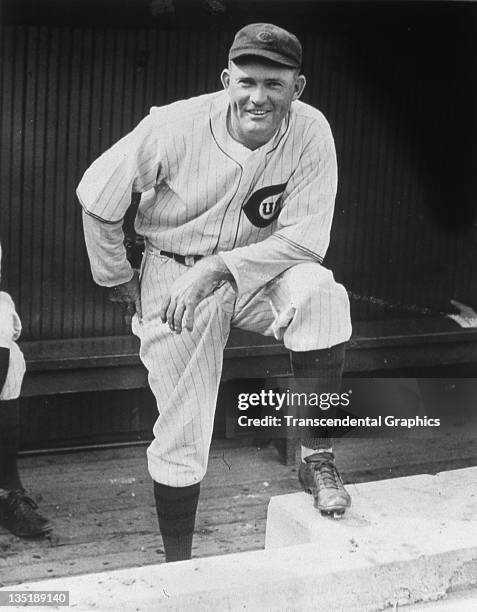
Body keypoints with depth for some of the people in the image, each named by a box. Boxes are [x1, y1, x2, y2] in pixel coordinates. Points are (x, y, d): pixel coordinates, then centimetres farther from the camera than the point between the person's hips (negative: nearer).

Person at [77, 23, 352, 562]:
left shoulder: (310, 134, -18)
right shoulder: (175, 127, -21)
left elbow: (304, 240, -18)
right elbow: (96, 197, -8)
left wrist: (218, 268, -29)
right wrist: (116, 278, 2)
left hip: (261, 269, 1)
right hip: (172, 275, -1)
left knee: (320, 292, -33)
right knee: (180, 438, -1)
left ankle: (316, 457, -19)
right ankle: (177, 568, 21)